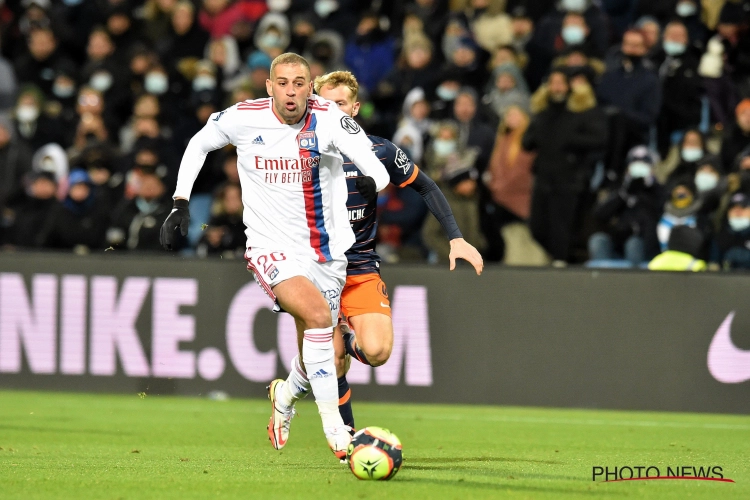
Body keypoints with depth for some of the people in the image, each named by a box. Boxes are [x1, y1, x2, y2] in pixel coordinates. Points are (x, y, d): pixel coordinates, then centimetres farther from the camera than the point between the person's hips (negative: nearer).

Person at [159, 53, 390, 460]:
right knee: (318, 315, -30)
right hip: (272, 250, -2)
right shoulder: (243, 119, -8)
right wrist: (180, 204, 8)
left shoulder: (328, 119, -12)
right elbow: (199, 144, 12)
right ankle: (334, 427, -21)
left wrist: (372, 180, -39)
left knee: (313, 353, 10)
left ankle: (285, 394, 48)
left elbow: (378, 170, -21)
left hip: (326, 251, 2)